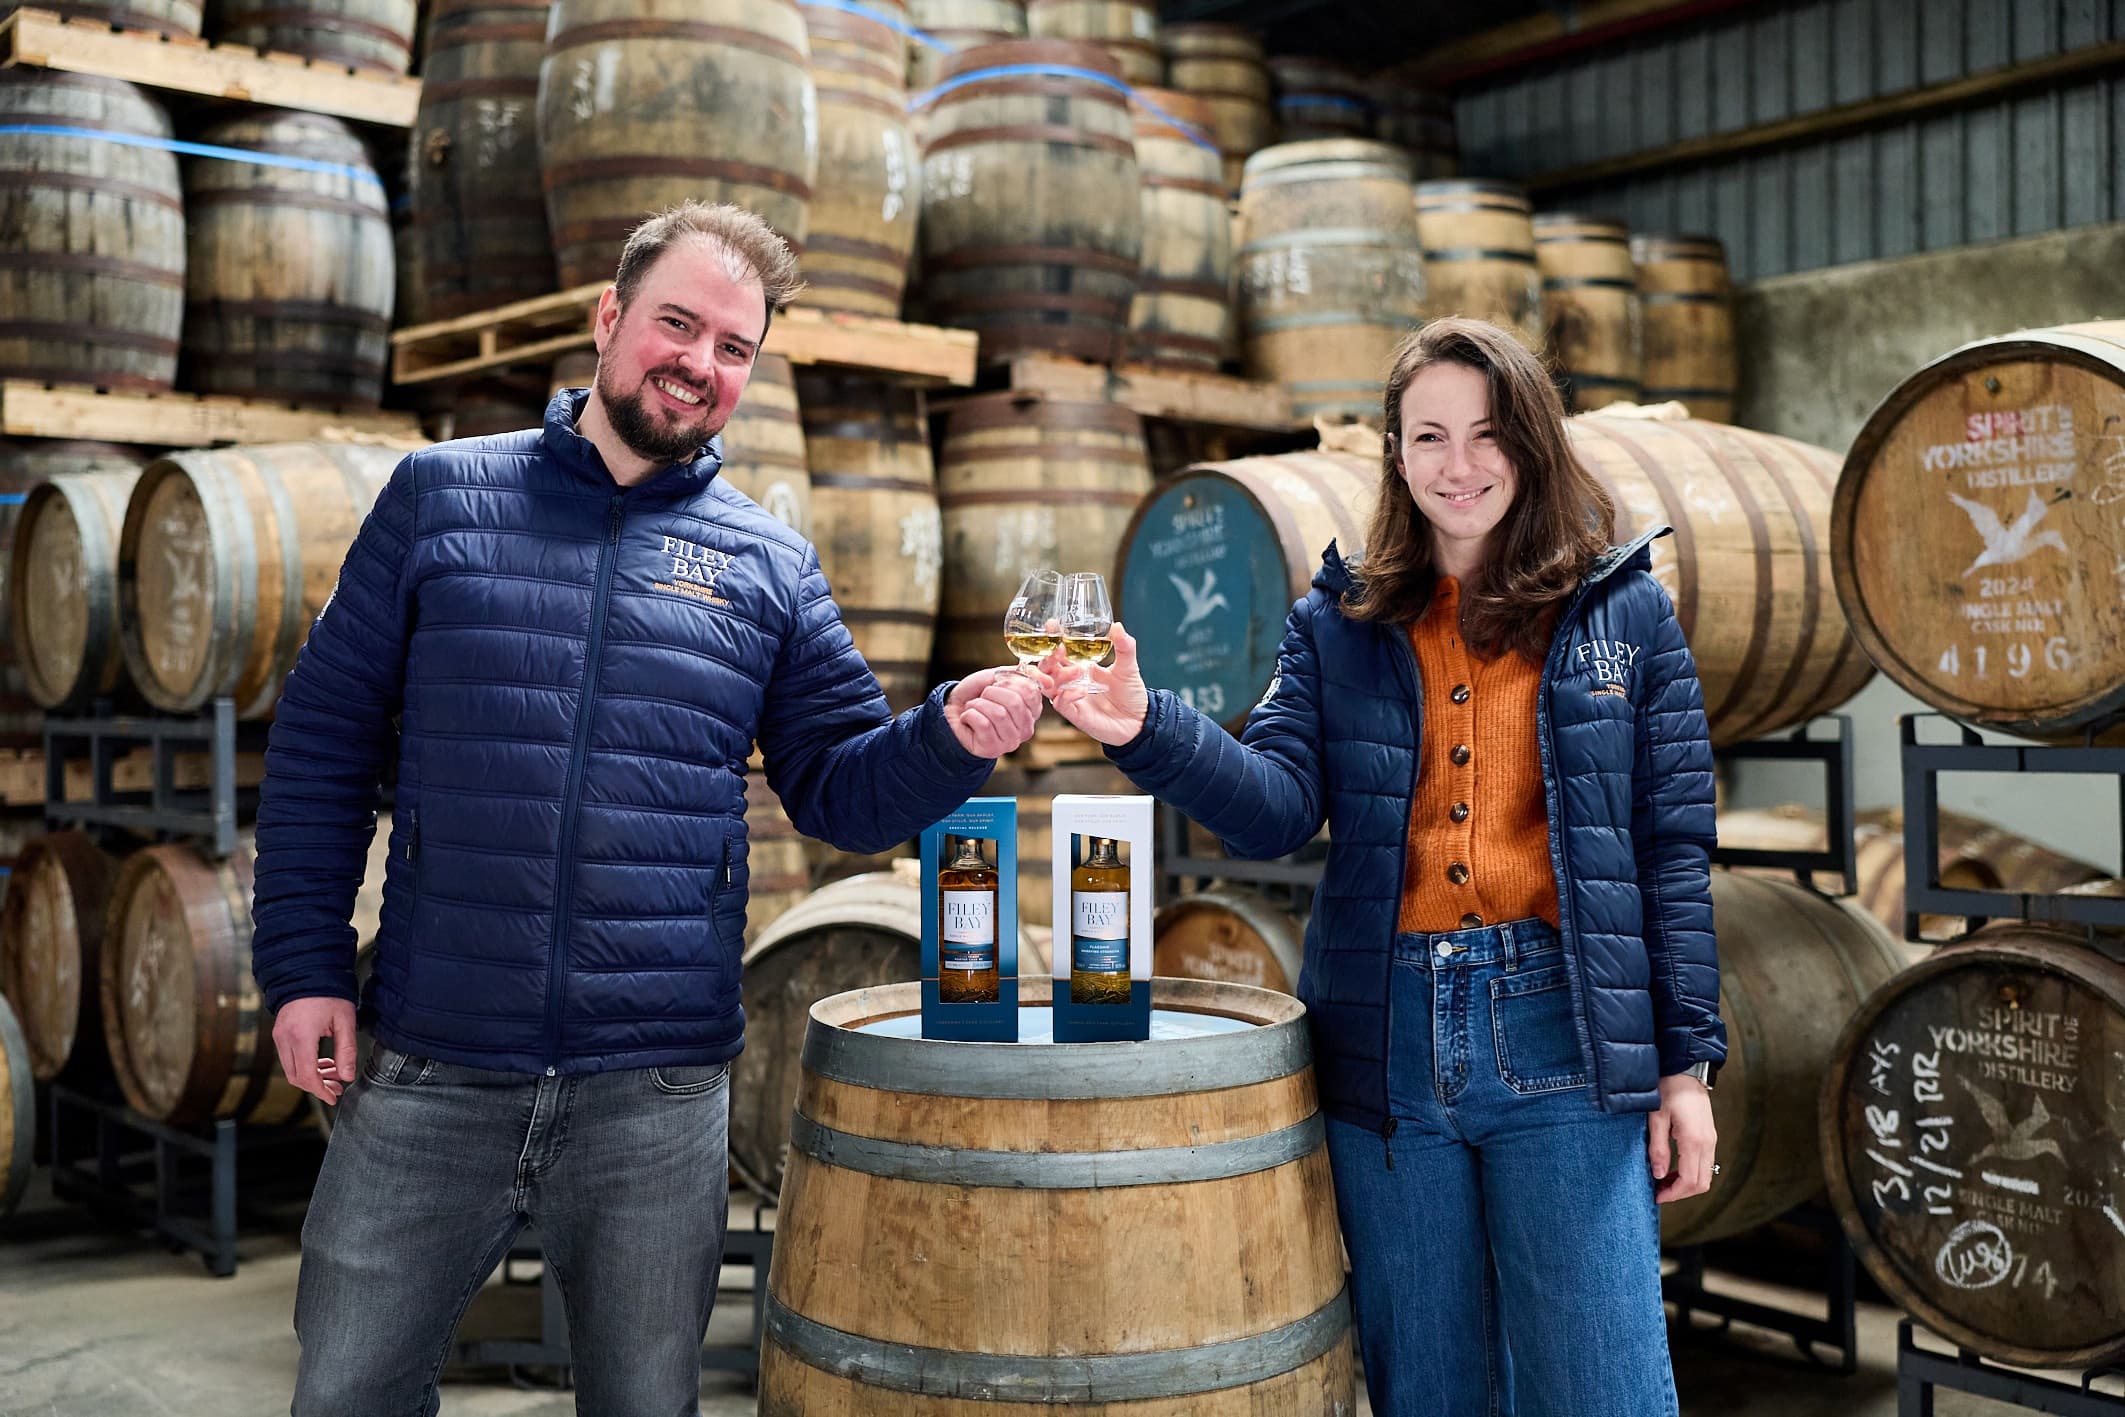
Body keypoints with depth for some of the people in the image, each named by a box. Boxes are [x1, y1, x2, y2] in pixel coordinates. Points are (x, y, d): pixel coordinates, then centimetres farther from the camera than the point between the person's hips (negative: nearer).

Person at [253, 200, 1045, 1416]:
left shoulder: (771, 563, 6)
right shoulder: (442, 494, 4)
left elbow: (840, 790, 6)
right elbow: (324, 736, 5)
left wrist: (950, 739, -15)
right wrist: (305, 965, -2)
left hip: (657, 1092, 1)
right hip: (429, 1074, 0)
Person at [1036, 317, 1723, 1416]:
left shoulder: (1625, 612, 5)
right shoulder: (1337, 622, 8)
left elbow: (1672, 850, 3)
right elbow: (1274, 808, -5)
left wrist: (1687, 1064, 0)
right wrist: (1148, 732, -24)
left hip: (1563, 1045, -2)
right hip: (1386, 1047, 2)